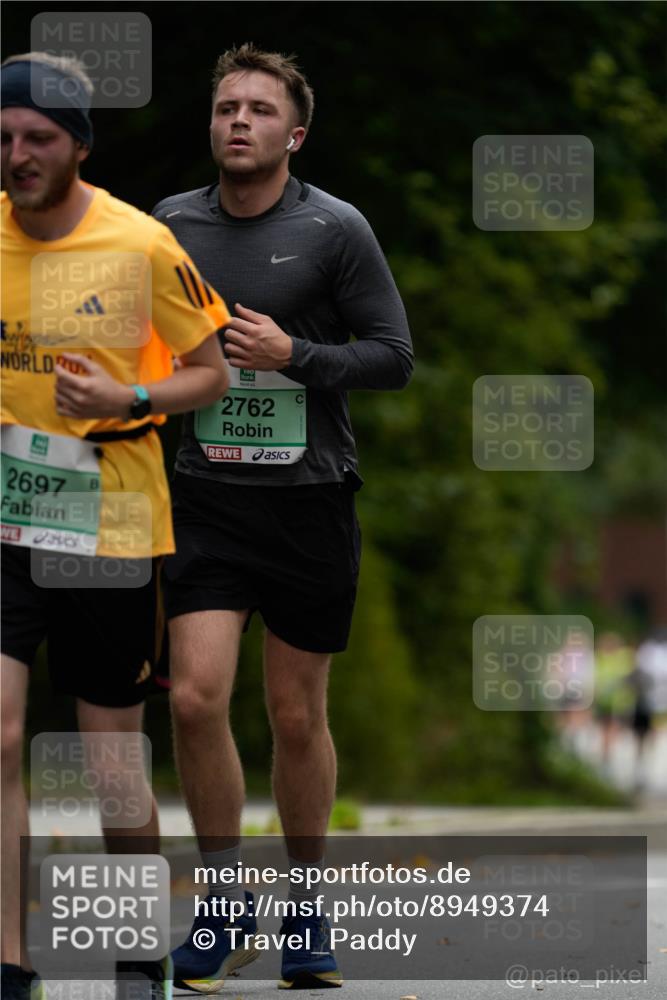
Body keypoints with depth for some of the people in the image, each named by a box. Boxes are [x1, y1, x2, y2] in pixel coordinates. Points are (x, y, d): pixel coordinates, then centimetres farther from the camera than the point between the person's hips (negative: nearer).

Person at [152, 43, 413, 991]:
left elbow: (395, 357, -4)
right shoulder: (174, 223, 6)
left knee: (298, 717, 5)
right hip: (208, 495, 2)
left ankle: (305, 904, 24)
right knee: (196, 699, -11)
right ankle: (226, 904, 6)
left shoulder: (334, 228, -5)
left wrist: (295, 355, -17)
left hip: (310, 496, -2)